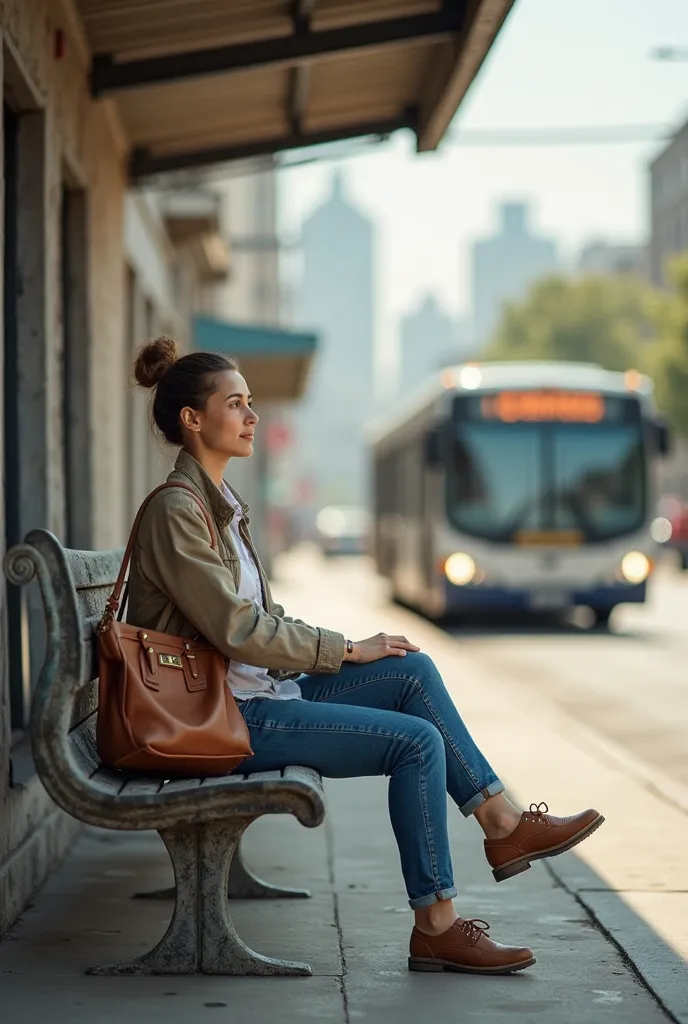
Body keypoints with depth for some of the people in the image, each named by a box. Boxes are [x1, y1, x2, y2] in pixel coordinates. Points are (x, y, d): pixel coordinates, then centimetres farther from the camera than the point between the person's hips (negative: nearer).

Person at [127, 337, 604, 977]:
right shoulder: (175, 511, -16)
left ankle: (501, 826, 5)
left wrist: (340, 648, 4)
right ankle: (435, 928, -9)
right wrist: (346, 651, -11)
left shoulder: (218, 503, 15)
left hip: (254, 691, 9)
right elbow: (238, 630, -19)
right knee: (417, 741, -14)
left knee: (413, 671, 2)